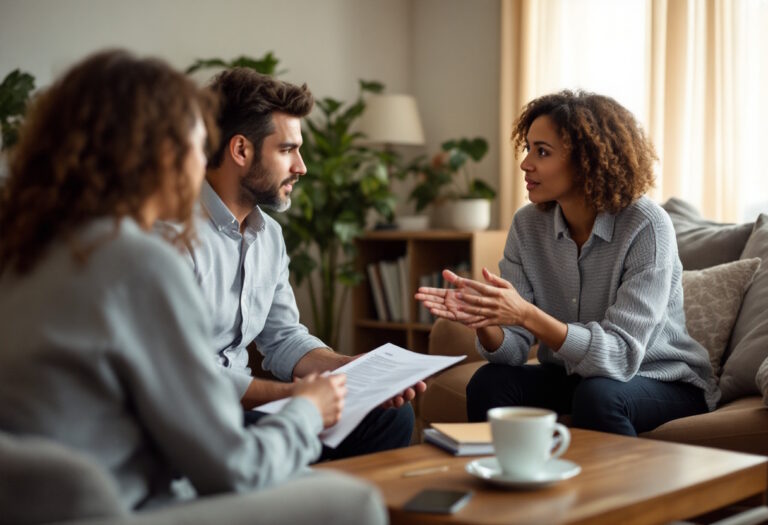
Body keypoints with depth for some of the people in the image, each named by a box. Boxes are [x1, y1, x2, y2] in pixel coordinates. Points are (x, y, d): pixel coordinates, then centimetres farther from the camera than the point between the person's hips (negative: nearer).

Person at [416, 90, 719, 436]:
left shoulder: (646, 227, -22)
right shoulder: (528, 225, -7)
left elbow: (620, 355, -29)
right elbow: (513, 349, -10)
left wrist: (526, 315, -41)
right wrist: (481, 319, -33)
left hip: (666, 383, -4)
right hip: (573, 376, 5)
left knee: (596, 396, -33)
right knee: (489, 382, -18)